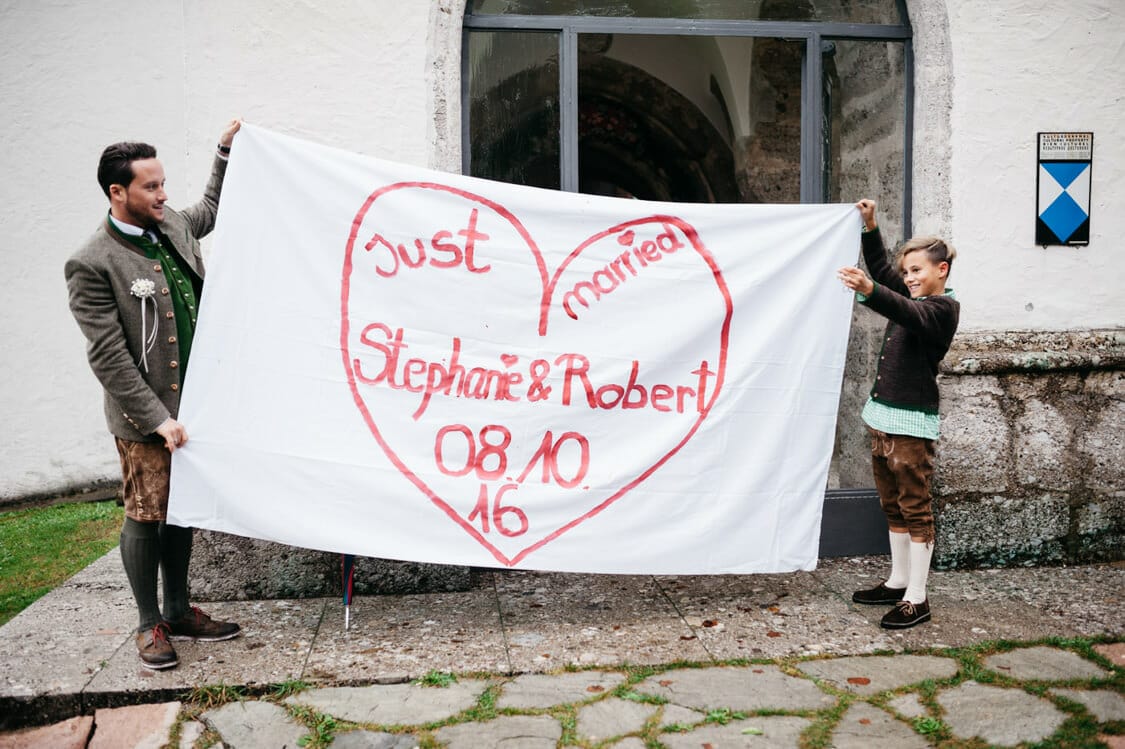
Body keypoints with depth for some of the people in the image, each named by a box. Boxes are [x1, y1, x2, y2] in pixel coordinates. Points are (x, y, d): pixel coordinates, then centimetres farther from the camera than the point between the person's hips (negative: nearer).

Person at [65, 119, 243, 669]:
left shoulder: (172, 226, 6)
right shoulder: (92, 264, -15)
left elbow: (211, 210, 31)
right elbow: (108, 356, -16)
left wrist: (225, 150, 24)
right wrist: (156, 418, -18)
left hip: (193, 405, 7)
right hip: (145, 418, -7)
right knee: (145, 518, 6)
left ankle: (179, 612, 29)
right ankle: (150, 625, 22)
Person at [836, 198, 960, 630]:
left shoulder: (944, 307, -9)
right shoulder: (913, 298, 15)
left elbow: (909, 315, -30)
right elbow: (881, 268, 26)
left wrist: (869, 291, -48)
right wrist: (869, 226, 14)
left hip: (912, 421, -9)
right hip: (883, 415, 9)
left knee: (916, 509, -3)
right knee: (893, 507, 15)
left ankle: (917, 599, 3)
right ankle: (898, 581, 27)